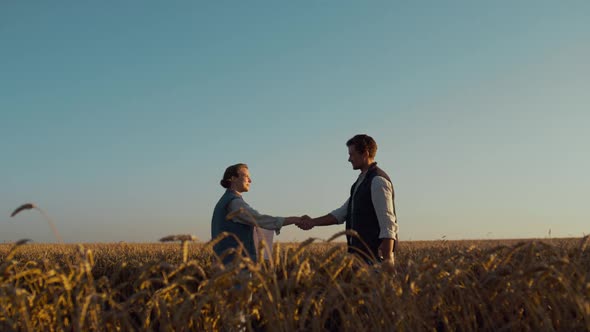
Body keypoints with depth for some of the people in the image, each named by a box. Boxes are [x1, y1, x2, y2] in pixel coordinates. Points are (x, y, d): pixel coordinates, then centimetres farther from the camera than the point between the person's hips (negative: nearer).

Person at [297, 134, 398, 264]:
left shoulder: (378, 181, -12)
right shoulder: (361, 181, 18)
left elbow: (388, 223, -18)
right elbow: (341, 214, 22)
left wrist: (387, 259, -22)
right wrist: (313, 222, 16)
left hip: (374, 254, -9)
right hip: (360, 253, 9)